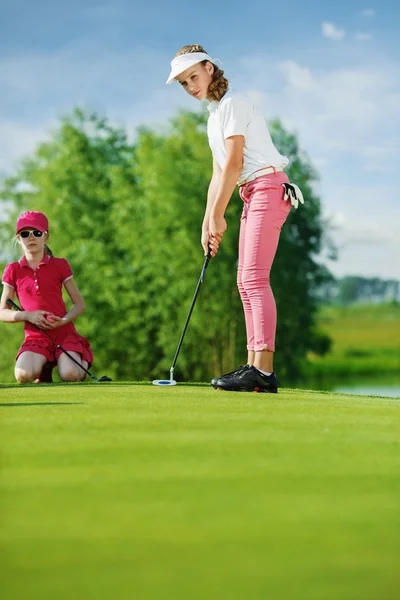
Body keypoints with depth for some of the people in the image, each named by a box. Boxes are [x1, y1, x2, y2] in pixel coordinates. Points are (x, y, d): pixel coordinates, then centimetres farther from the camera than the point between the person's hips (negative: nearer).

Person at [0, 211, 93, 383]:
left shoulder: (59, 265, 5)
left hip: (64, 332, 0)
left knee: (70, 375, -27)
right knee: (23, 375, -30)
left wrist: (64, 321, -14)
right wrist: (27, 315, -12)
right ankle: (44, 367, 6)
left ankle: (83, 360, 10)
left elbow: (80, 304, 6)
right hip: (36, 337, 0)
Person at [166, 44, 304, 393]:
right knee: (246, 281, 8)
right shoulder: (215, 116, 21)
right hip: (252, 195, 10)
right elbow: (218, 174, 20)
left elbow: (233, 163, -12)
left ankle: (264, 371, -25)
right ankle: (254, 366, 9)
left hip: (268, 188, -10)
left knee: (255, 277, -18)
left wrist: (218, 216, -9)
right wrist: (207, 223, 13)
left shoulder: (233, 104, -8)